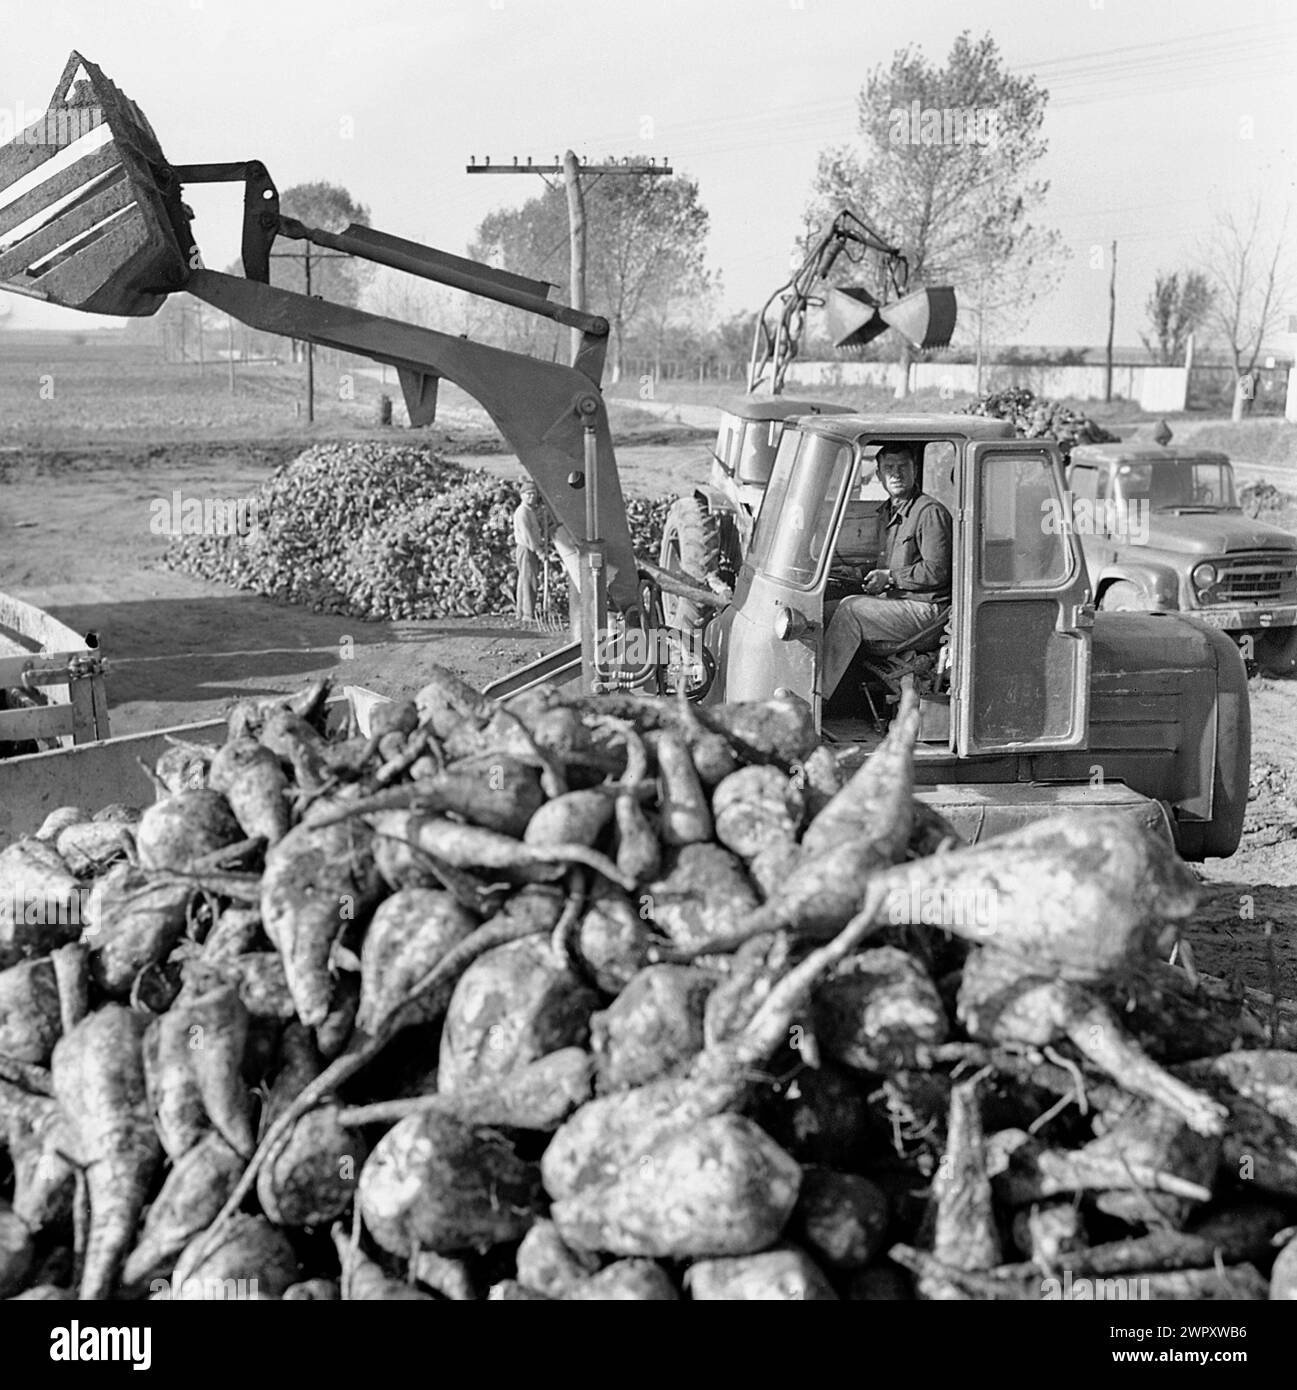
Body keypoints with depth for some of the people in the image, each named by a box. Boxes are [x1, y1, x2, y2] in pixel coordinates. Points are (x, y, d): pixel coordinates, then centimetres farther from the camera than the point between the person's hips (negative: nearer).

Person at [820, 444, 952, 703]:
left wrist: (889, 577, -17)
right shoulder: (892, 513, 19)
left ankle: (817, 694, -23)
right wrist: (872, 577, 8)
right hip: (900, 602, 10)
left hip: (926, 608, -10)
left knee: (850, 609, -25)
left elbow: (936, 571, -19)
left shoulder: (930, 512, -11)